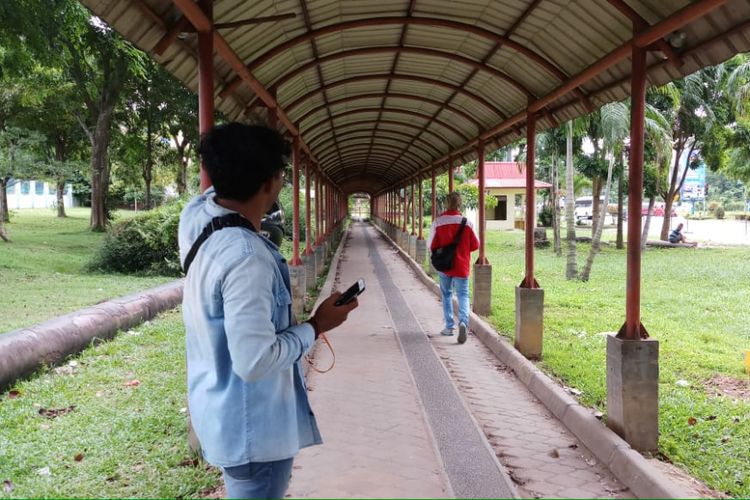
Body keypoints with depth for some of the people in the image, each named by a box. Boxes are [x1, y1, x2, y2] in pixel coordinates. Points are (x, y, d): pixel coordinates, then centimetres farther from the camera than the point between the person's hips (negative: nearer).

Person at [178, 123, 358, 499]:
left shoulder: (194, 216, -6)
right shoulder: (246, 256, -32)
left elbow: (216, 188, 20)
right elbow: (254, 361, -31)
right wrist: (316, 326, -18)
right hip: (252, 427, -9)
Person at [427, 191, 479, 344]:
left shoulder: (437, 222, -10)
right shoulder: (467, 222, -9)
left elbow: (431, 245, -5)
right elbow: (475, 245, -1)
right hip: (461, 266, -1)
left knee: (446, 294, 16)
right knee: (463, 295, 7)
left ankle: (449, 326, 19)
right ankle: (463, 321, -17)